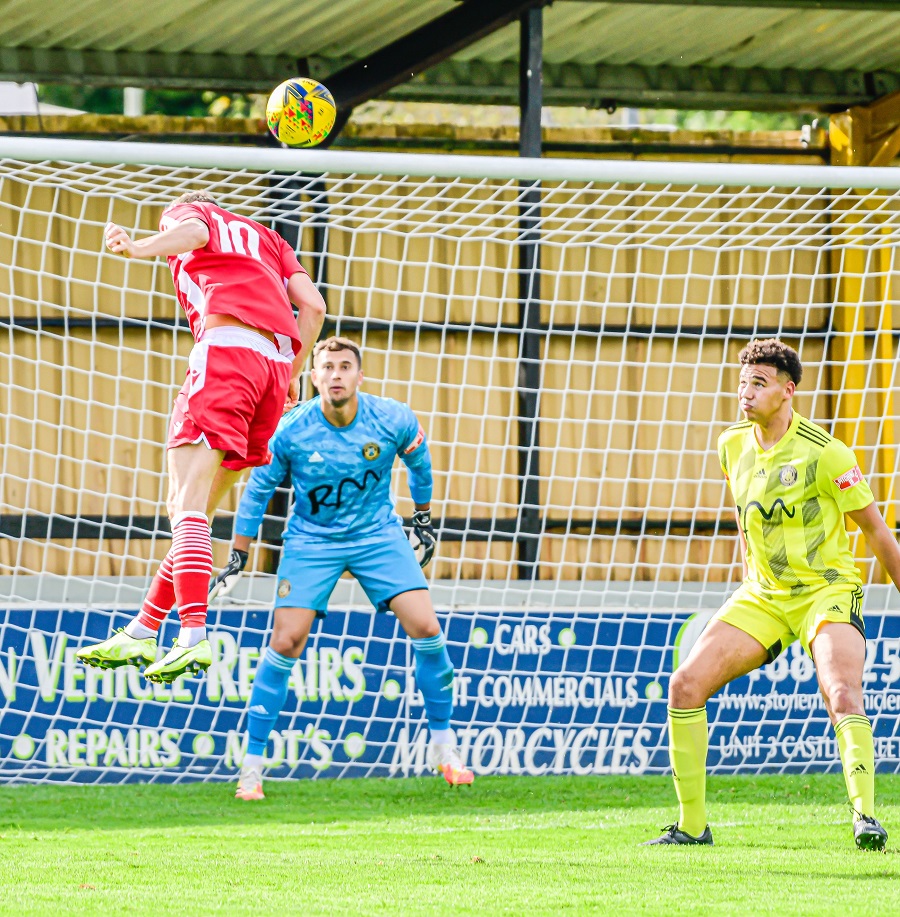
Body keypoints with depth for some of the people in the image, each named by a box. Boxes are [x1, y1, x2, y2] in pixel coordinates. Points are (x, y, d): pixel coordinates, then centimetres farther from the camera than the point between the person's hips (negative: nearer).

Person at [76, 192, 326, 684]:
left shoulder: (187, 213, 18)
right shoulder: (266, 238, 34)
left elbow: (193, 232, -9)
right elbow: (313, 305, 20)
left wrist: (138, 249, -27)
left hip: (227, 346, -7)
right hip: (277, 359, 7)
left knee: (188, 506, -15)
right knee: (190, 509, 14)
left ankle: (193, 637, -29)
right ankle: (140, 634, 16)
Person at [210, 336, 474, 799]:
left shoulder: (393, 420, -15)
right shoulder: (289, 431, -18)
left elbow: (418, 461, 8)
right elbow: (258, 491, -3)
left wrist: (423, 520, 18)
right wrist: (236, 561, 0)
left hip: (378, 534, 1)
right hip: (311, 540, -1)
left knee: (426, 629, -12)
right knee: (285, 642, -13)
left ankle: (443, 746, 6)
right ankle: (252, 764, -3)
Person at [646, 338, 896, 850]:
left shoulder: (823, 453, -16)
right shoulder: (733, 446, 2)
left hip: (827, 590, -6)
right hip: (763, 596, 6)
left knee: (842, 694, -31)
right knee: (686, 686, -7)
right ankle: (692, 825, 2)